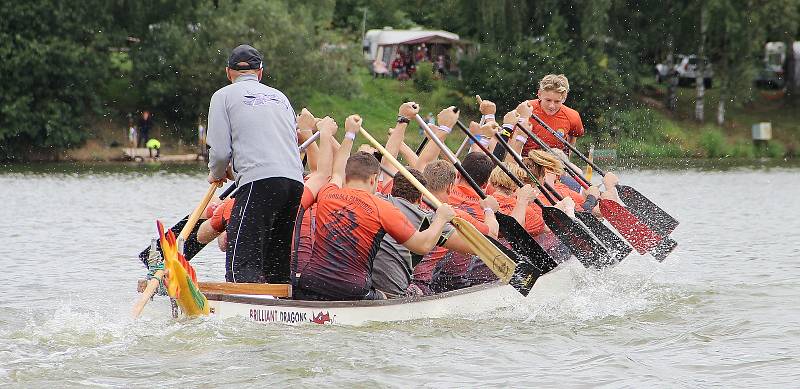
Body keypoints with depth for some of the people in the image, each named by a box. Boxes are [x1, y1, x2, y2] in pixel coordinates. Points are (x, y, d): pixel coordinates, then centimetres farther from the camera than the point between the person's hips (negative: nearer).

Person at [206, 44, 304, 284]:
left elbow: (221, 151, 2)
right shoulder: (280, 97, 28)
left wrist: (216, 174, 24)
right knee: (278, 268, 12)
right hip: (295, 181, 6)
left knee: (243, 264, -13)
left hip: (260, 181, -6)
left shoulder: (224, 96, 11)